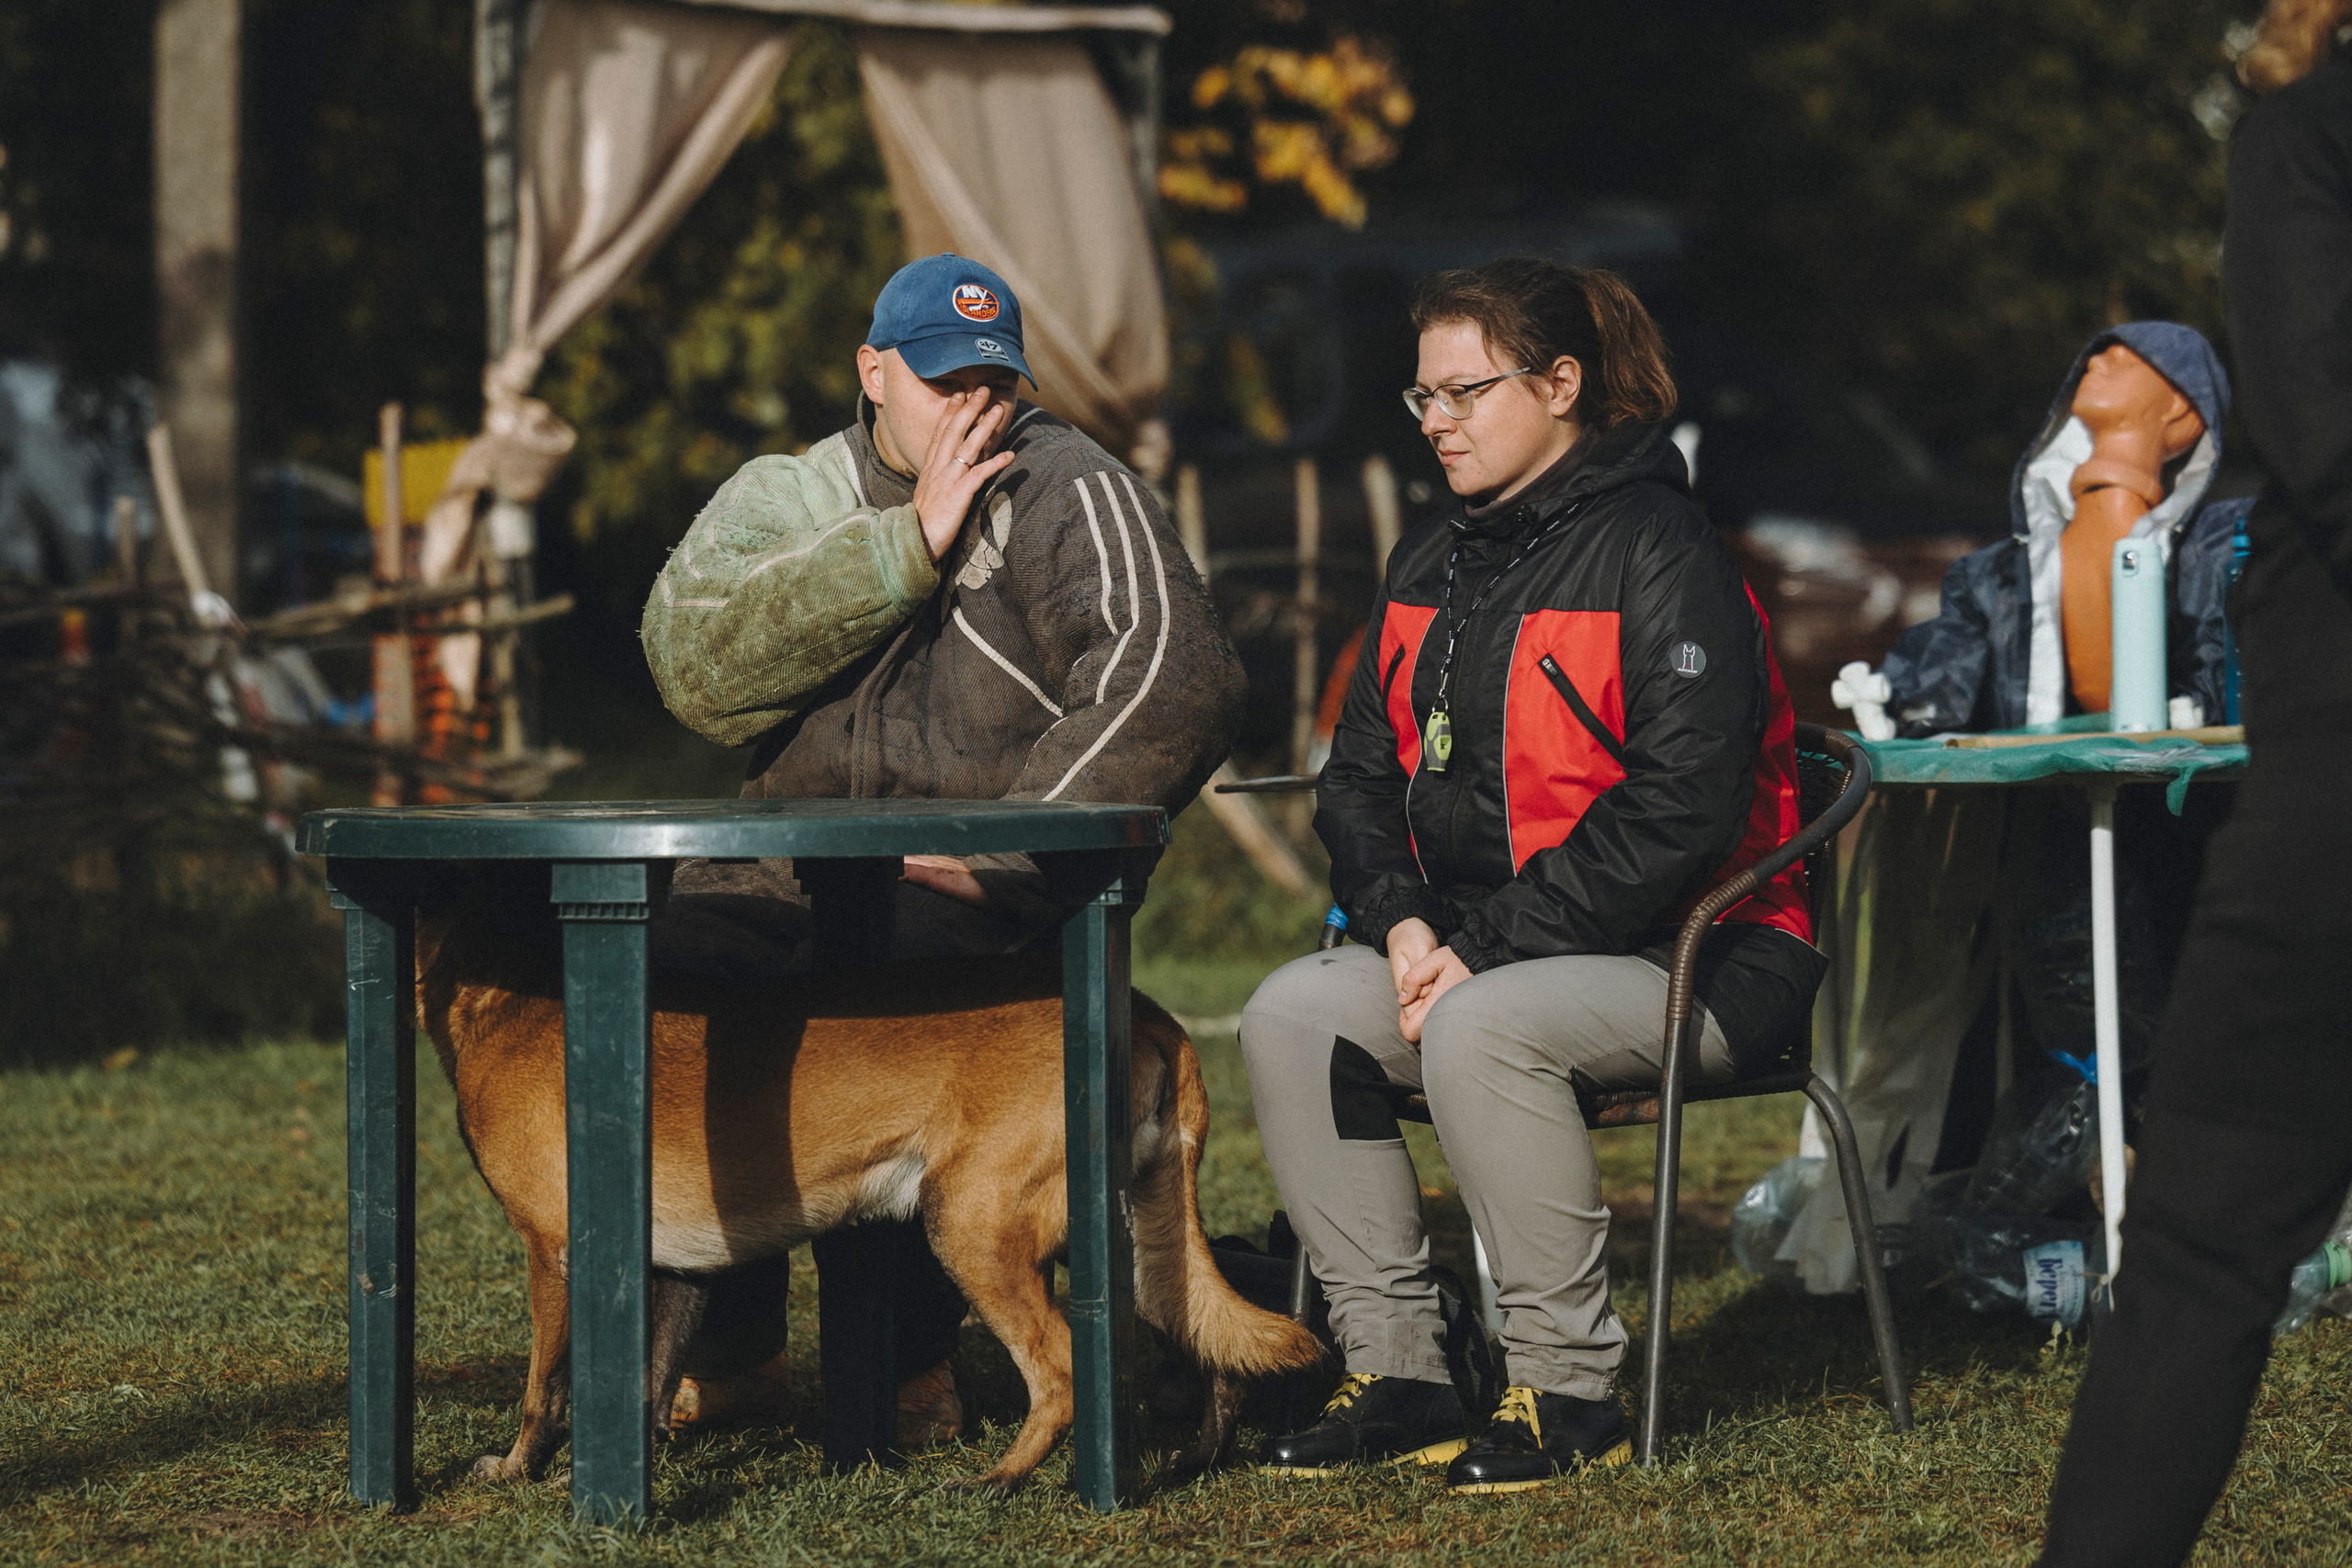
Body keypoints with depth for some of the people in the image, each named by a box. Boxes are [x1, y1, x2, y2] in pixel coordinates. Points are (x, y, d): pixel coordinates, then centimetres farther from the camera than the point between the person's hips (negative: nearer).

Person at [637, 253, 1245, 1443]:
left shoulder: (1066, 492, 1)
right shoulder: (782, 498, 13)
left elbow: (1173, 685, -14)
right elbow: (692, 662, -8)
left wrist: (996, 854, -19)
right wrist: (909, 543, -13)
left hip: (981, 898, -4)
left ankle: (907, 1358, -15)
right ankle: (729, 1344, -1)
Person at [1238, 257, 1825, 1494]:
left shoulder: (1659, 556, -12)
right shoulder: (1430, 567, 14)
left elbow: (1678, 813, -21)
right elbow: (1362, 775, 15)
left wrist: (1484, 951, -21)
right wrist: (1402, 923, -6)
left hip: (1697, 957, -8)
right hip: (1468, 944, 8)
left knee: (1481, 1028, -34)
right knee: (1291, 1013, -13)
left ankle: (1569, 1392, -23)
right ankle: (1396, 1372, -9)